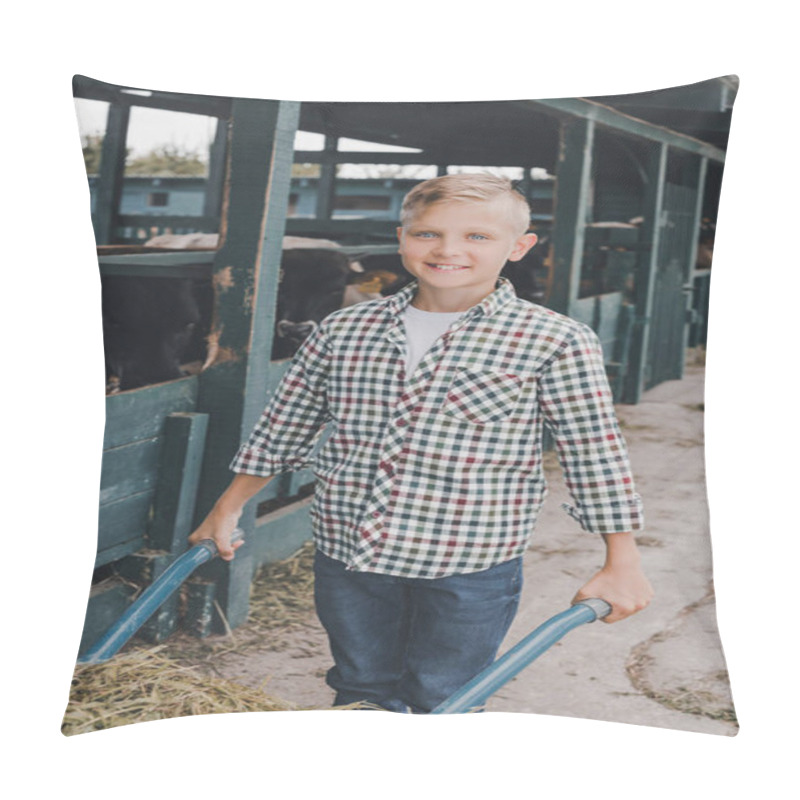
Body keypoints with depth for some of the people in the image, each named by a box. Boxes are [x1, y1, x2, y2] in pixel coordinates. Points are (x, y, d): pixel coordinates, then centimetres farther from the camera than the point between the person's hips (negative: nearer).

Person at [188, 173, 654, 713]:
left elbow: (595, 453, -6)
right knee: (363, 695, 18)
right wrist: (228, 509, 18)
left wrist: (621, 562, -6)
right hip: (346, 556, 4)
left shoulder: (555, 342, -10)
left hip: (472, 569, -3)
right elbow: (282, 430, 12)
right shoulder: (343, 330, 1)